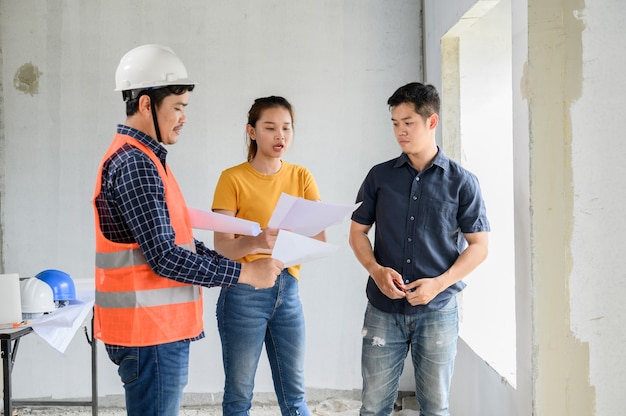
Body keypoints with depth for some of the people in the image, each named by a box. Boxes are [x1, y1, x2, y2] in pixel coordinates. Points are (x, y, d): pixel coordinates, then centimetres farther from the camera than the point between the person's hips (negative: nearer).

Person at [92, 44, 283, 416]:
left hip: (161, 329, 10)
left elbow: (176, 240, 17)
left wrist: (237, 260, 7)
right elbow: (164, 257, -22)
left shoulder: (144, 159, 16)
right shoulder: (134, 163, -17)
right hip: (151, 332, -10)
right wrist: (245, 274, -15)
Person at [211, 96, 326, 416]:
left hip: (288, 289, 4)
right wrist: (256, 242, -32)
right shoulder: (233, 179, -5)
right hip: (244, 293, -3)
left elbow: (320, 237, -4)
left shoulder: (301, 176, 7)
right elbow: (221, 245, -11)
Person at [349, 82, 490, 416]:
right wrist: (376, 270, -10)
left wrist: (439, 283, -14)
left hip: (438, 310, -1)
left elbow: (478, 246, 0)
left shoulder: (461, 182, -1)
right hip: (383, 309, 1)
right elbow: (358, 232, 9)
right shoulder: (380, 176, 5)